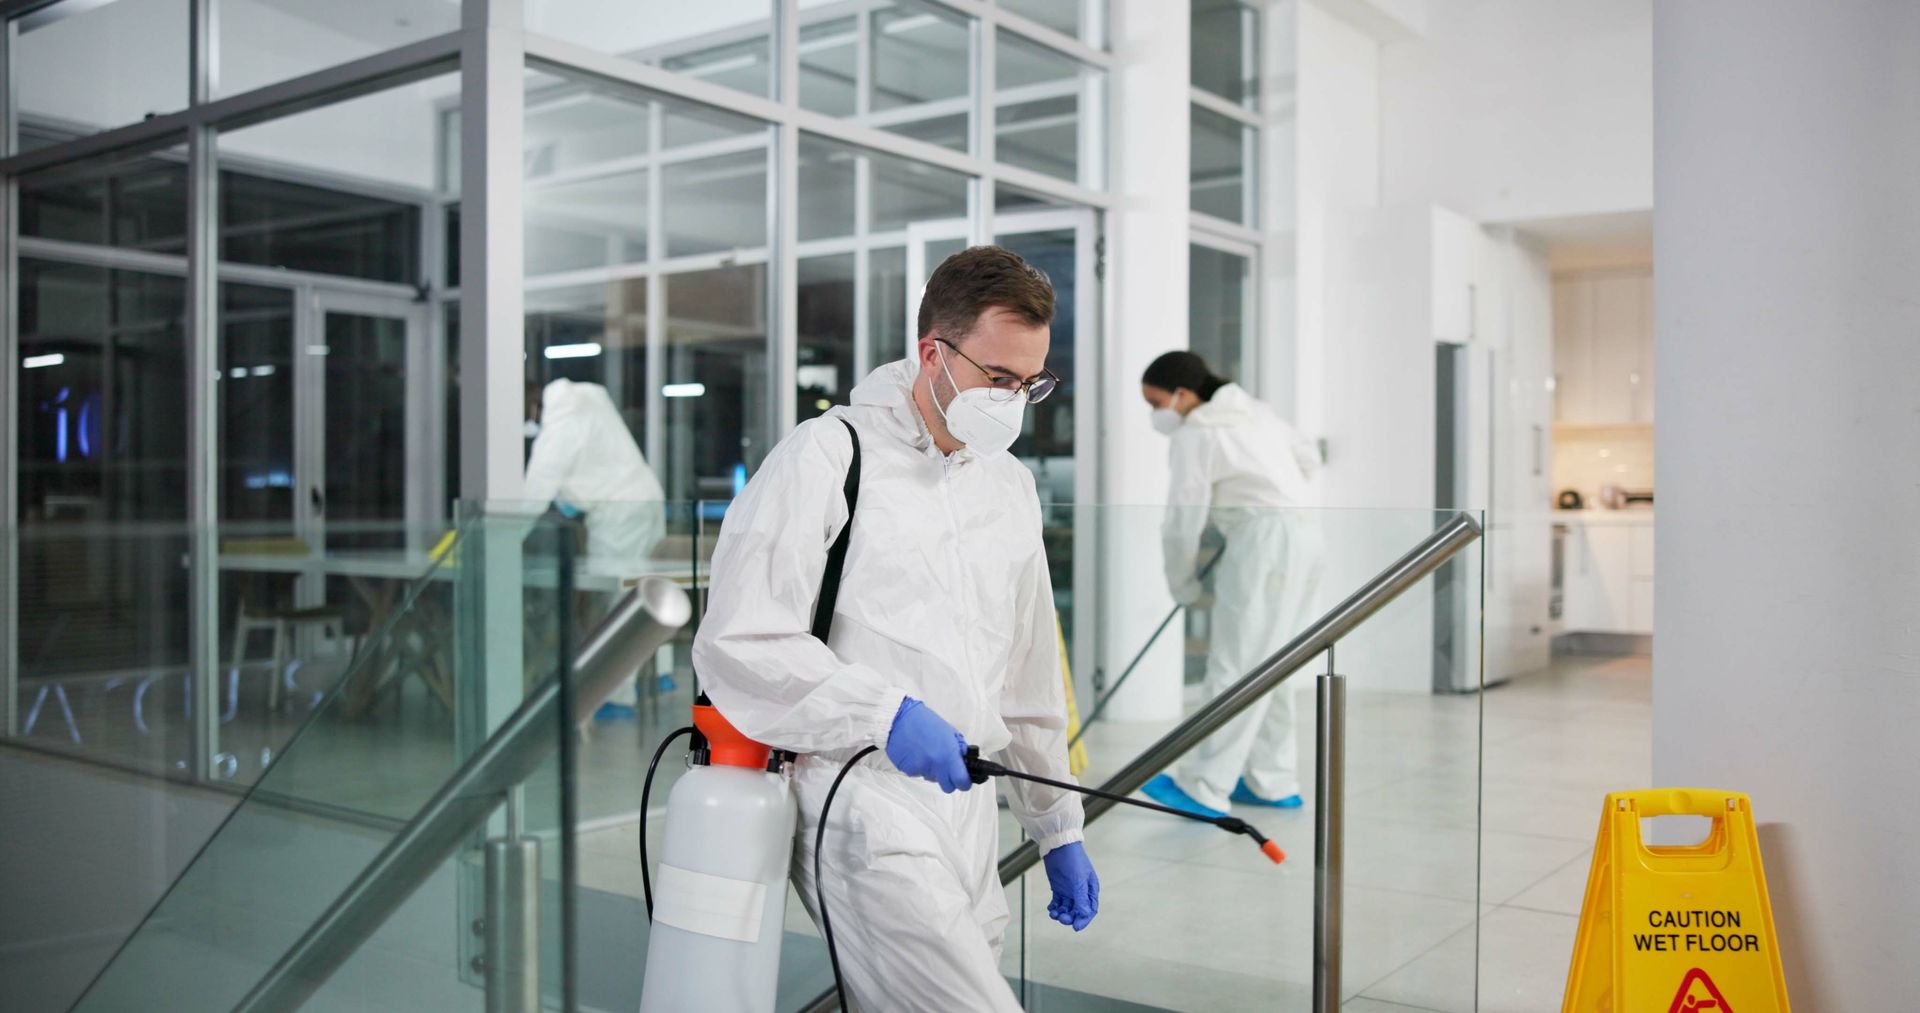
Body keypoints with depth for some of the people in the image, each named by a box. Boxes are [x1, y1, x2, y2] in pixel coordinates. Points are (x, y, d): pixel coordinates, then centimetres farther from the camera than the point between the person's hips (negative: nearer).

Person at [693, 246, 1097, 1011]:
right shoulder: (827, 457, -6)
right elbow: (739, 641, -13)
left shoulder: (1009, 485, 16)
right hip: (867, 819, -7)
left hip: (967, 819, 7)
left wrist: (1058, 828, 23)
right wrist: (886, 713, -22)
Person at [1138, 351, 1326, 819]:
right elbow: (1309, 457, 27)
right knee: (1267, 667, 14)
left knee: (1235, 669, -8)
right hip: (1302, 536, 9)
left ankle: (1204, 789, -7)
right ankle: (1273, 782, 18)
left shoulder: (1194, 436, -7)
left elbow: (1183, 522, -6)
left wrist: (1183, 586, 7)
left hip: (1264, 543, -9)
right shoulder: (1254, 411, 17)